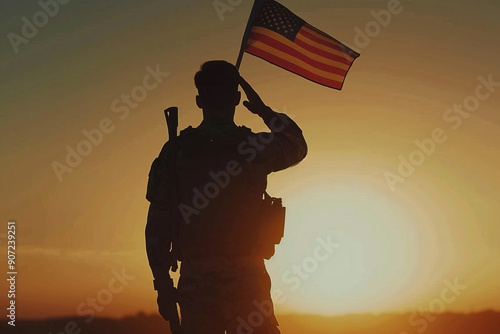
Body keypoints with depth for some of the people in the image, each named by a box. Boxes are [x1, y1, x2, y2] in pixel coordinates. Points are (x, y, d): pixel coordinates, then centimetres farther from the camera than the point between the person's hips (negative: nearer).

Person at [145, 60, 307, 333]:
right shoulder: (255, 146, -3)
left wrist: (163, 285, 7)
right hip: (245, 277, -2)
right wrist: (264, 110, 27)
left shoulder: (175, 151, 1)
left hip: (195, 279, 2)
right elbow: (298, 146, 21)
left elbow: (157, 224, 1)